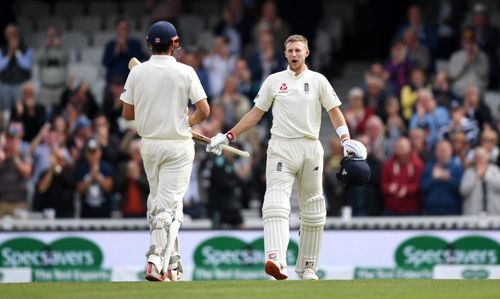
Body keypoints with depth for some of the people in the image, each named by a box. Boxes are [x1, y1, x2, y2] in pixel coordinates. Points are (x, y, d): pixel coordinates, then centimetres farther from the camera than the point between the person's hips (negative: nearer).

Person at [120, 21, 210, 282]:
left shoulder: (137, 72, -2)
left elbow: (127, 114, 1)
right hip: (178, 146, -3)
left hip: (149, 144, 3)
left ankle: (171, 262, 19)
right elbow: (204, 110, -11)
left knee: (157, 203, 16)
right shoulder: (185, 72, -9)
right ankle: (157, 262, -19)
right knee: (169, 205, -5)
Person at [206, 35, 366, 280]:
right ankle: (276, 260, -36)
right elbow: (256, 113, 13)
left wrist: (346, 140, -12)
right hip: (281, 147, -1)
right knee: (276, 203, -20)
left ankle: (307, 267, 16)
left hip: (311, 147, 1)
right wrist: (228, 136, 6)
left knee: (313, 211, 6)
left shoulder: (318, 80, 8)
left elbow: (334, 111, 4)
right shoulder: (274, 81, 9)